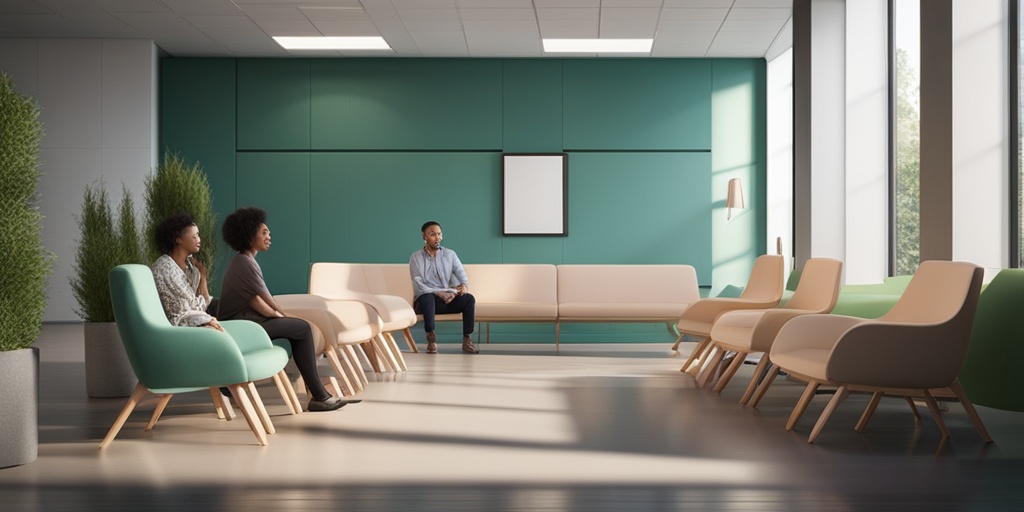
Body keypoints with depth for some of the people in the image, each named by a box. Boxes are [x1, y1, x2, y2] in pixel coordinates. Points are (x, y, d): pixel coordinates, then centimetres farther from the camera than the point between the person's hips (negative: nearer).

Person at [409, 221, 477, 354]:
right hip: (425, 299, -3)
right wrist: (438, 293, -22)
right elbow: (418, 285, -9)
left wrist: (464, 285, -23)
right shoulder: (416, 258, 1)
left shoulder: (450, 254, 10)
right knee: (427, 297, -39)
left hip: (447, 299, 3)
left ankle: (467, 340, -21)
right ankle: (431, 339, -28)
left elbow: (461, 274, 2)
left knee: (469, 298, -25)